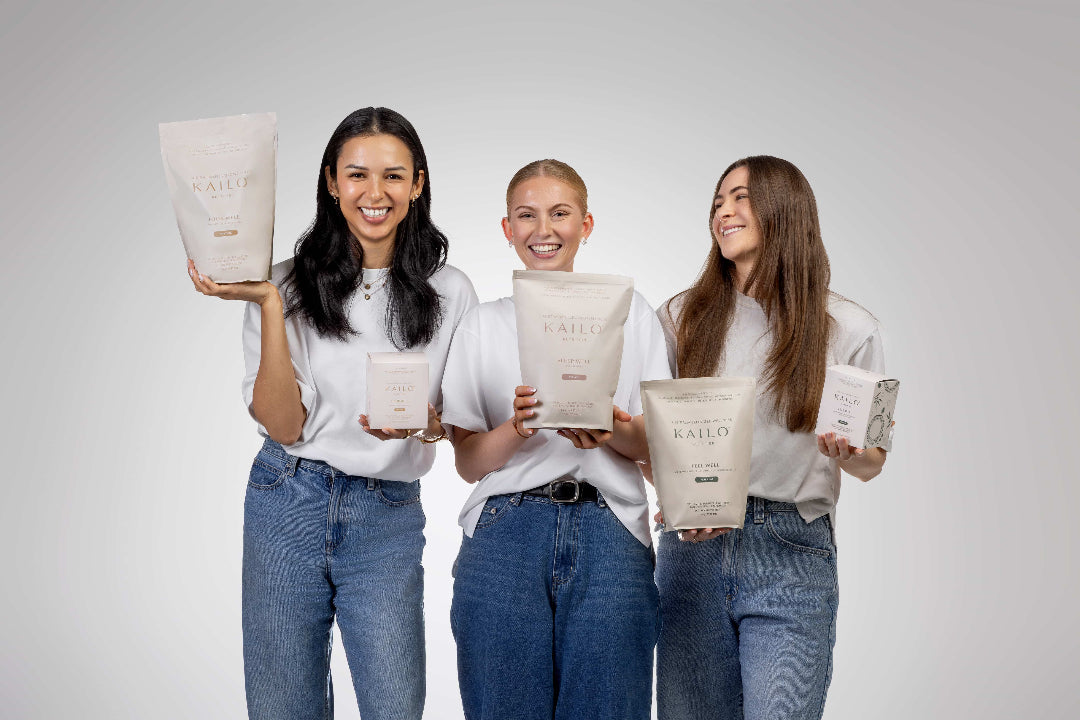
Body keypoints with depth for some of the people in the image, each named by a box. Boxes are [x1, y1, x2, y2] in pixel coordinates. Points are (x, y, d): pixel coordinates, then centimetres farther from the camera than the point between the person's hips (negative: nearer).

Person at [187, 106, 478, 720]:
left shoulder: (449, 291, 0)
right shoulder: (291, 284, -2)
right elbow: (283, 423, -9)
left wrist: (423, 420, -16)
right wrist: (269, 306, -15)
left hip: (389, 516, 0)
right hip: (288, 502, 0)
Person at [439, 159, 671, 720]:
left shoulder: (631, 313, 13)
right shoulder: (483, 325, 12)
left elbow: (656, 446, 9)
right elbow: (468, 462, 7)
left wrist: (614, 432, -12)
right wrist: (518, 428, -14)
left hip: (608, 533, 0)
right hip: (505, 533, 0)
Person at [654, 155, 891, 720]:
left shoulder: (849, 329, 4)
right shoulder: (681, 316, 8)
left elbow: (872, 464, 10)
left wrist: (847, 452, -12)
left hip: (792, 554, -2)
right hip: (692, 549, 2)